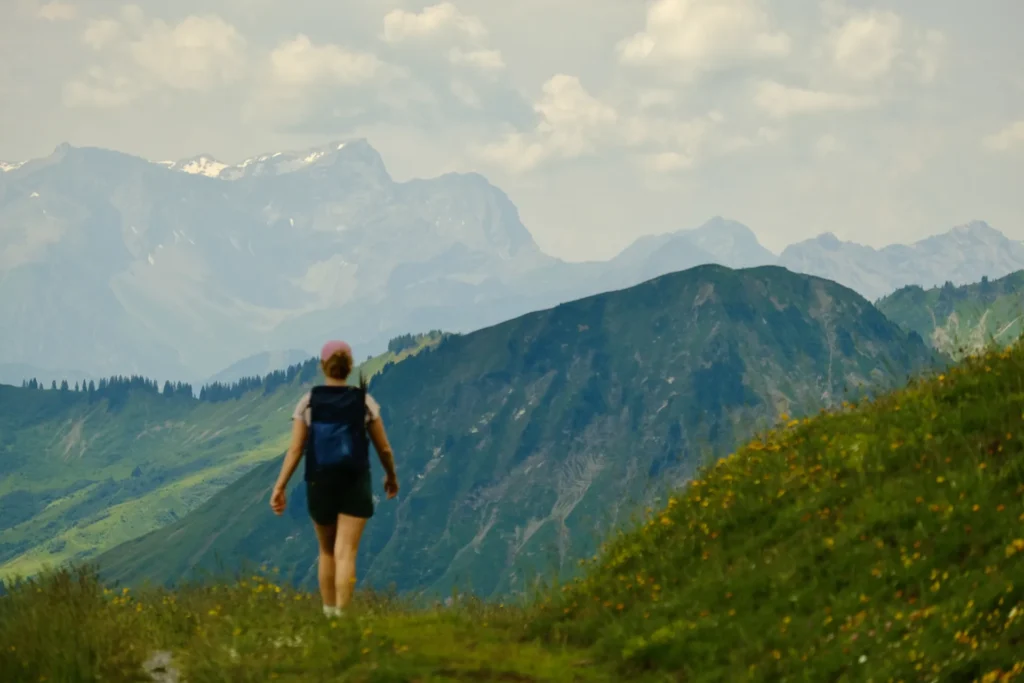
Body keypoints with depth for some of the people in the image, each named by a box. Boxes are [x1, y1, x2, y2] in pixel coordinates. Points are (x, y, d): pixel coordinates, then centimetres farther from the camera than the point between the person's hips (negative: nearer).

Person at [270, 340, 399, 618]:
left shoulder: (308, 402, -1)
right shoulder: (364, 401, -1)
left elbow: (295, 449, -6)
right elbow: (384, 448, 4)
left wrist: (279, 487, -2)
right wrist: (391, 476, 21)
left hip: (320, 484, 1)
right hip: (355, 484, -1)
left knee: (327, 551, 19)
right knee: (346, 554, -5)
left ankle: (328, 614, 22)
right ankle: (341, 615, -17)